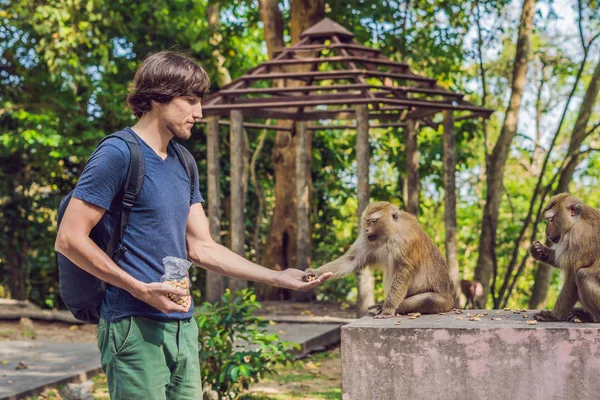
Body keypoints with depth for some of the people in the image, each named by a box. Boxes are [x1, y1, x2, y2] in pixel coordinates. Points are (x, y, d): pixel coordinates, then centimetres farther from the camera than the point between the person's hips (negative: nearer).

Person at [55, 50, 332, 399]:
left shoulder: (182, 163, 15)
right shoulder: (117, 154, -9)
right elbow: (69, 239, -13)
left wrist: (279, 278, 10)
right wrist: (141, 289, -17)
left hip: (182, 325, 8)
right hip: (135, 327, -7)